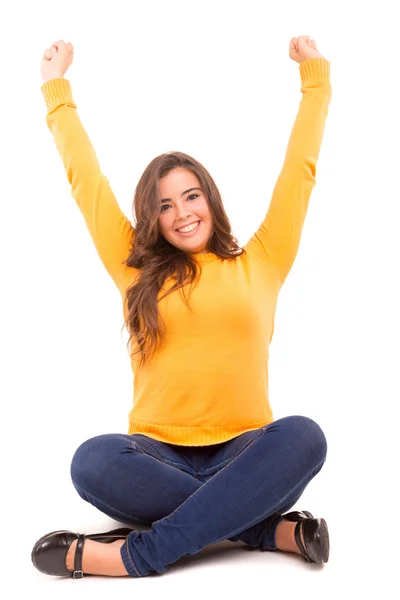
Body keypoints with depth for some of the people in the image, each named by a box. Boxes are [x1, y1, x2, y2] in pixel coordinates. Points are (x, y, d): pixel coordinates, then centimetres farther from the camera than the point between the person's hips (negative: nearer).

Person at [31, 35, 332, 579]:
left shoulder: (259, 264, 12)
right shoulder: (137, 268, 14)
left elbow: (299, 170, 18)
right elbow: (85, 178, 19)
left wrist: (316, 78, 25)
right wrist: (56, 87, 27)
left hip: (242, 457, 0)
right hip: (159, 458, 0)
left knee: (303, 436, -32)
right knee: (93, 461, -31)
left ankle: (138, 555, -30)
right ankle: (273, 528, -23)